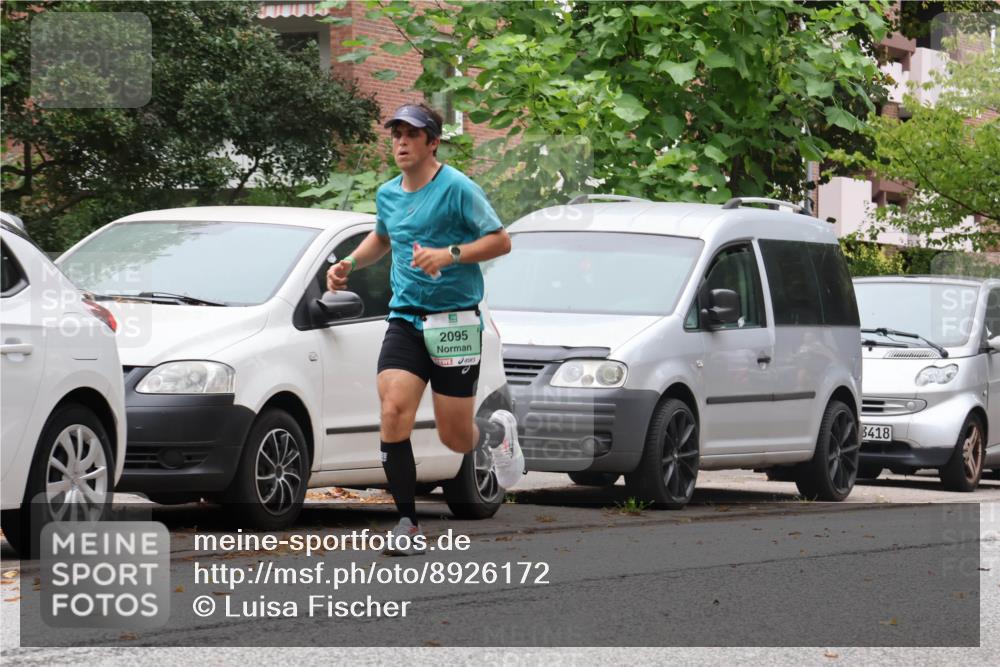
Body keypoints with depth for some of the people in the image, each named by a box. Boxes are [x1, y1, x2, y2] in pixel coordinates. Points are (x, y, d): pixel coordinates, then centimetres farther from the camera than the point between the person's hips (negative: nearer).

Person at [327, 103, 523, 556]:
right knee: (393, 413, -17)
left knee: (455, 438, 0)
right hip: (404, 319, 5)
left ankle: (497, 431, 37)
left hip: (454, 321, -4)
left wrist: (448, 255, -21)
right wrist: (349, 264, 15)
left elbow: (500, 241, -8)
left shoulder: (457, 188, -9)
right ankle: (408, 523, -10)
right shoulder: (388, 194, 10)